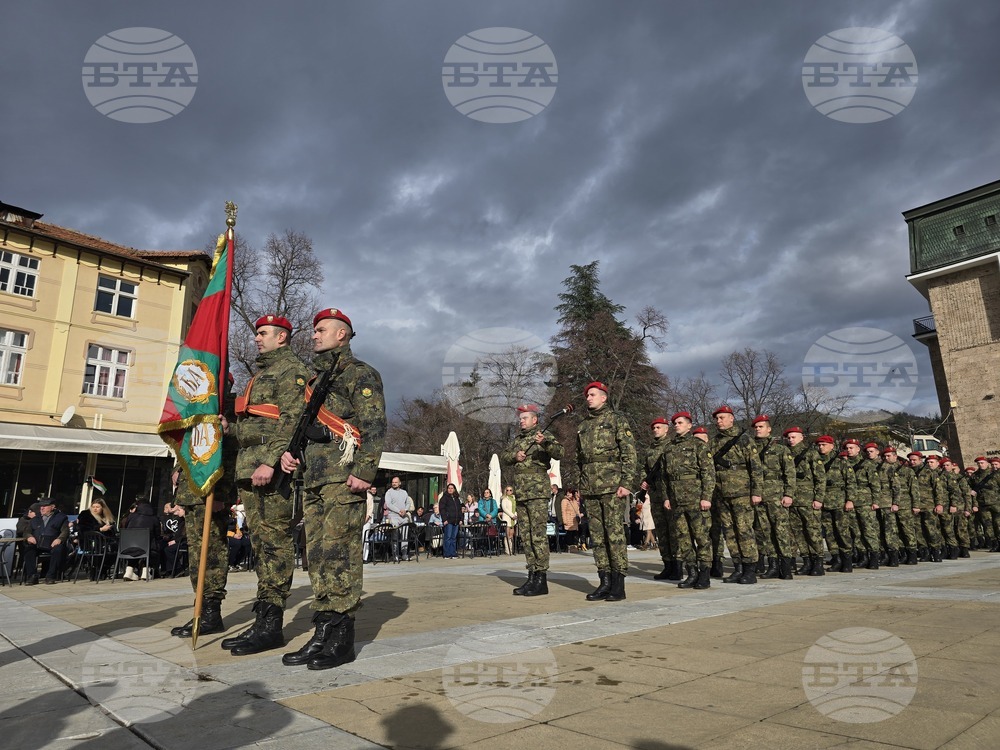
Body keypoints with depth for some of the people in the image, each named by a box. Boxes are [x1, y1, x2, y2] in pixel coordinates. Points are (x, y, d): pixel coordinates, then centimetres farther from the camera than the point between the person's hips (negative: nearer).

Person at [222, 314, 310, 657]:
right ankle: (263, 616, 17)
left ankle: (271, 623, -3)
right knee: (261, 543, 10)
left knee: (275, 542, -7)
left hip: (274, 470, -10)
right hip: (249, 469, 10)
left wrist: (270, 462, -25)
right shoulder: (261, 373, 27)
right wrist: (229, 427, 13)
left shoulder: (291, 369, -4)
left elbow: (292, 420, -17)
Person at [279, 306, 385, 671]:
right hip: (313, 478, 9)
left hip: (343, 479, -9)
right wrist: (290, 450, 11)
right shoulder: (316, 378, 25)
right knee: (317, 556, 9)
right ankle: (323, 633, 17)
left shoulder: (359, 374, -1)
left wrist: (364, 472, -19)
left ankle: (341, 638, 1)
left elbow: (374, 425, -11)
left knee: (339, 555, -8)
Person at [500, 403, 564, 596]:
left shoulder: (545, 435, -2)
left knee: (538, 535, -9)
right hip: (520, 493, 7)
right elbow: (502, 457, 19)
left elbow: (559, 452, -16)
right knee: (526, 537, 9)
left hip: (538, 492, -7)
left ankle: (541, 580, -5)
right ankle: (531, 577, 16)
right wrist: (514, 455, -3)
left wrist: (545, 443, -36)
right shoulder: (516, 439, 20)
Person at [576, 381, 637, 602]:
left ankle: (618, 584, 0)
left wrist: (626, 483, -13)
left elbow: (629, 453, -5)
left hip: (612, 486, -5)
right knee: (597, 535, 6)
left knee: (615, 533, -6)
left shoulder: (617, 420, 1)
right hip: (590, 488, 6)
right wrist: (579, 486, 14)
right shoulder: (582, 425, 17)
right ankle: (604, 582, 13)